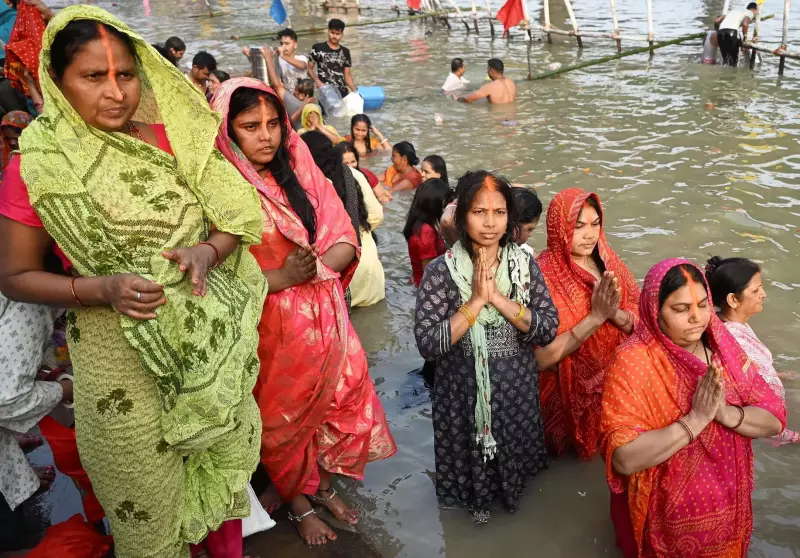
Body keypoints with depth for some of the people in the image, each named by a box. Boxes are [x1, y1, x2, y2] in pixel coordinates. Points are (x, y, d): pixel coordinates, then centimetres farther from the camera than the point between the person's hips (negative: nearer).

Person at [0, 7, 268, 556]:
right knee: (150, 506, 11)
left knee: (219, 460, 16)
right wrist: (101, 289, -20)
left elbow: (235, 217, 2)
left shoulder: (176, 139, -2)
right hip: (120, 358, -2)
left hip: (209, 343, 3)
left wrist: (206, 251, -20)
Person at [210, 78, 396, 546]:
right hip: (270, 328, -4)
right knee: (285, 417, 15)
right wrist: (283, 276, -25)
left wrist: (314, 268, -18)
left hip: (325, 316, 5)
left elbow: (346, 242, -1)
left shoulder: (302, 172, -1)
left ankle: (325, 485, 43)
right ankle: (298, 504, 40)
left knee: (340, 399, 17)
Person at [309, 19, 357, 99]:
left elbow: (347, 74, 14)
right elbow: (309, 68, 5)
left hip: (343, 93, 3)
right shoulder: (318, 48, 3)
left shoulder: (345, 52, 13)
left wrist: (355, 90, -1)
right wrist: (317, 81, -13)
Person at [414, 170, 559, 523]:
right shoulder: (441, 271, -17)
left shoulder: (525, 265, -7)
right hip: (463, 392, -2)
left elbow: (548, 329, -13)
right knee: (470, 461, 18)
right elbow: (427, 344, -23)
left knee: (514, 458, 23)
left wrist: (498, 298, -24)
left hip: (516, 389, 3)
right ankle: (475, 498, 49)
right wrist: (476, 301, -28)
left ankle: (510, 492, 54)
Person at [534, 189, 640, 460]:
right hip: (570, 393, -4)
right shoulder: (543, 275, -19)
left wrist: (614, 314, -23)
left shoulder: (606, 261, -3)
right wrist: (596, 316, -27)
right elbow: (543, 357, -24)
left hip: (614, 380, 5)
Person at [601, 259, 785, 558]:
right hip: (664, 519, -5)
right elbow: (623, 459, -31)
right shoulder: (632, 362, -24)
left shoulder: (721, 347, -6)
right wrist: (695, 419, -33)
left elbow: (774, 419, -6)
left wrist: (727, 414, -26)